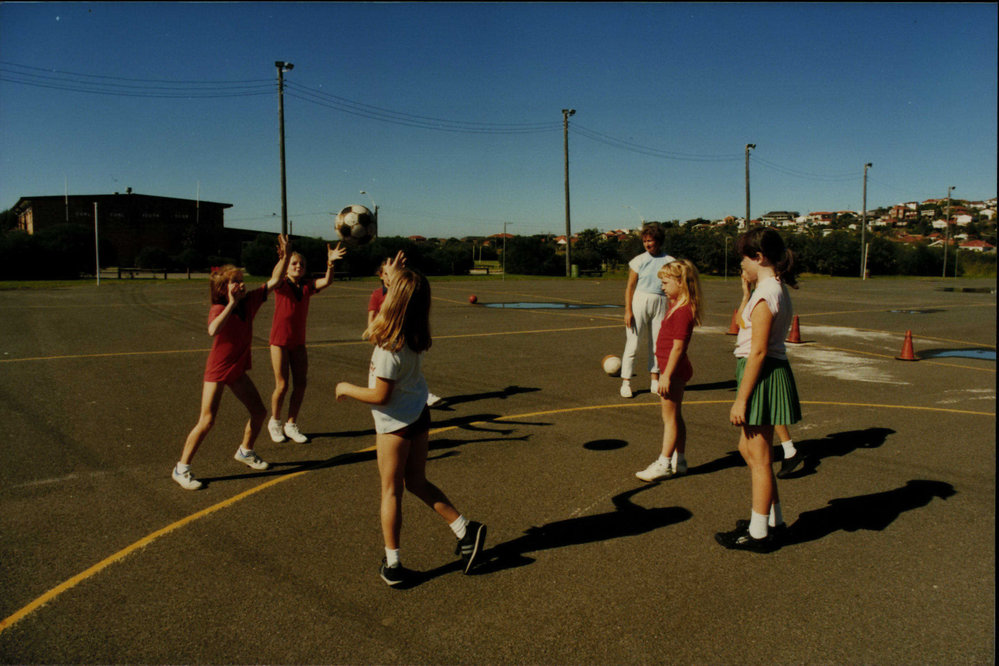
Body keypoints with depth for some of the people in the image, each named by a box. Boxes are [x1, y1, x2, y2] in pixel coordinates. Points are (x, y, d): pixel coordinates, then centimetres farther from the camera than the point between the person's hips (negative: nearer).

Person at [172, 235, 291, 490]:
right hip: (217, 372, -7)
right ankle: (182, 468, 5)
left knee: (259, 412, 12)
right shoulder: (218, 309, -21)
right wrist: (231, 303, -39)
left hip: (238, 370, 7)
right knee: (207, 421, -9)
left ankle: (245, 451, 35)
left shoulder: (250, 301, -4)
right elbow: (213, 330, -43)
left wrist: (284, 256, -9)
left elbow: (274, 280, 2)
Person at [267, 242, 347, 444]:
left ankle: (291, 425, 18)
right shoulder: (282, 286, -8)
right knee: (282, 385, -2)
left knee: (300, 384, 2)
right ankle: (274, 422, 22)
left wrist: (330, 263, -34)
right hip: (279, 341, -4)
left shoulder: (307, 286, 1)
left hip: (299, 342, 4)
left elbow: (326, 281, -16)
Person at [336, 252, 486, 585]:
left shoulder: (390, 346, -26)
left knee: (391, 491, 7)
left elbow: (380, 396, -22)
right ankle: (465, 529, 17)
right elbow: (407, 298, 22)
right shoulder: (415, 336, -3)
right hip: (419, 416, 7)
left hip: (394, 424, -7)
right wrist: (394, 277, 23)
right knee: (417, 482, 21)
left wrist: (347, 388, -7)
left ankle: (392, 564, 17)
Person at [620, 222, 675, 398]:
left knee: (657, 343, 7)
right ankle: (626, 382, 0)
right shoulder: (639, 261, 1)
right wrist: (628, 310, -8)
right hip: (639, 302, -2)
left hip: (660, 304, 2)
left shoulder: (669, 261, 6)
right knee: (632, 343, -5)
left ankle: (654, 380, 19)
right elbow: (630, 287, 0)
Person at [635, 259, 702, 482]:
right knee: (674, 416, 16)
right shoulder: (677, 306, 12)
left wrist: (667, 375, -24)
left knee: (670, 416, -3)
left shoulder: (682, 311, -20)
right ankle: (679, 461, 26)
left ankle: (663, 465, 5)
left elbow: (678, 346, -24)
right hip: (673, 369, 11)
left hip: (674, 370, -11)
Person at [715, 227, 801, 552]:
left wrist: (741, 399, -20)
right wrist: (746, 291, 14)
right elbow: (742, 324, 22)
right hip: (769, 373, 10)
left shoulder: (765, 295, -19)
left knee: (759, 458, 1)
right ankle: (773, 519, 32)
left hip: (763, 377, -10)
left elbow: (758, 351, -22)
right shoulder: (777, 290, 11)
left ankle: (759, 534, 13)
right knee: (748, 448, 20)